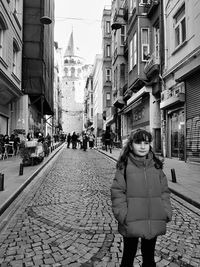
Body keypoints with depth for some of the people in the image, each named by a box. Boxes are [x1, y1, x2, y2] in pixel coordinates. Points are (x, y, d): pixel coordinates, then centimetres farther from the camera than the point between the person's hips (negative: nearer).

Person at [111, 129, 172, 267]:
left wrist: (166, 212, -3)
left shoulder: (156, 165, 1)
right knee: (128, 255, 17)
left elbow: (164, 190, 5)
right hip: (131, 223, -3)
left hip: (154, 223, 3)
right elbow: (117, 192, -9)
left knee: (149, 256, 22)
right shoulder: (124, 165, -8)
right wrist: (123, 215, -15)